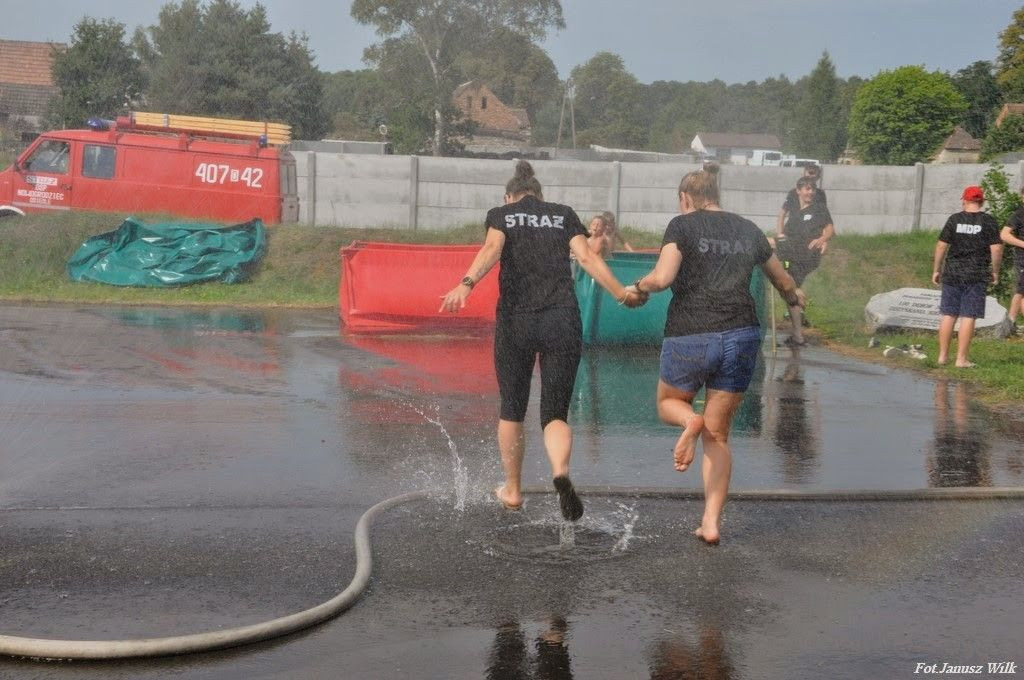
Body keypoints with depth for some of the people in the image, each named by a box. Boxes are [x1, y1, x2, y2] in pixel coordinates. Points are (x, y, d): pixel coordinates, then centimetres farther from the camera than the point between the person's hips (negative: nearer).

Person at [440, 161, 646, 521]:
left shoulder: (500, 214, 12)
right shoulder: (564, 215, 16)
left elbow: (492, 249, -9)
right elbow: (587, 258, 3)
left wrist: (466, 284, -24)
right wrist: (624, 295, 8)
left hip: (515, 319, -1)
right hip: (563, 320, 1)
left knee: (511, 408, 17)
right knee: (555, 412, 4)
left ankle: (512, 490, 25)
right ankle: (561, 471, -25)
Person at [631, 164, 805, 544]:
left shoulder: (683, 226, -1)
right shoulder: (748, 230, 14)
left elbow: (662, 278, -15)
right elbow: (782, 281, 28)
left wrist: (640, 286, 7)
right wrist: (794, 298, 50)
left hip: (690, 337, -3)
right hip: (741, 337, 4)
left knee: (669, 404, 24)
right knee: (718, 435, 11)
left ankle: (690, 421, -13)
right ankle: (711, 523, 4)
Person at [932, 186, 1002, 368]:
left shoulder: (954, 219, 1)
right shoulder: (988, 221, -2)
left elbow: (941, 246, 0)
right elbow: (996, 249, -6)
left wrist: (936, 270, 8)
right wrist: (995, 271, 6)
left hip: (952, 273, 2)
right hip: (977, 275, -2)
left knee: (948, 315, 9)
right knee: (968, 317, 0)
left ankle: (943, 355, 14)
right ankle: (961, 359, 0)